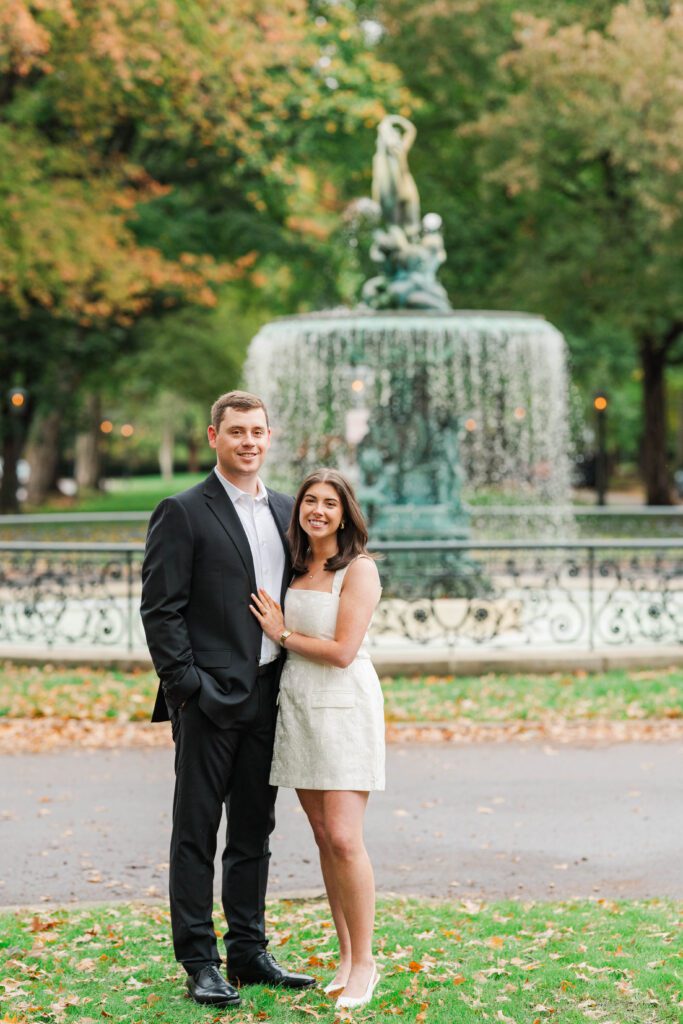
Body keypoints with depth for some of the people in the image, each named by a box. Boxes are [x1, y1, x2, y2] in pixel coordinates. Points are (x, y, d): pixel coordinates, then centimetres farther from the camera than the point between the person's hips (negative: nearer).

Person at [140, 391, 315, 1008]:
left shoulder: (284, 511, 13)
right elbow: (161, 609, -9)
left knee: (254, 831, 13)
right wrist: (186, 687, -15)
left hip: (267, 695, 6)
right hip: (209, 697, -6)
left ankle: (248, 952, 22)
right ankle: (199, 963, 7)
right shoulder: (184, 512, -6)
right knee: (197, 832, 1)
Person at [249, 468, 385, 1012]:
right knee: (323, 837, 7)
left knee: (344, 839, -11)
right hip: (297, 706, 7)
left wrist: (282, 633, -6)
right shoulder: (295, 568, 13)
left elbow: (342, 651, -15)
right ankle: (346, 956, 15)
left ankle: (364, 961, -1)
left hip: (344, 707, -6)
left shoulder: (359, 569, -8)